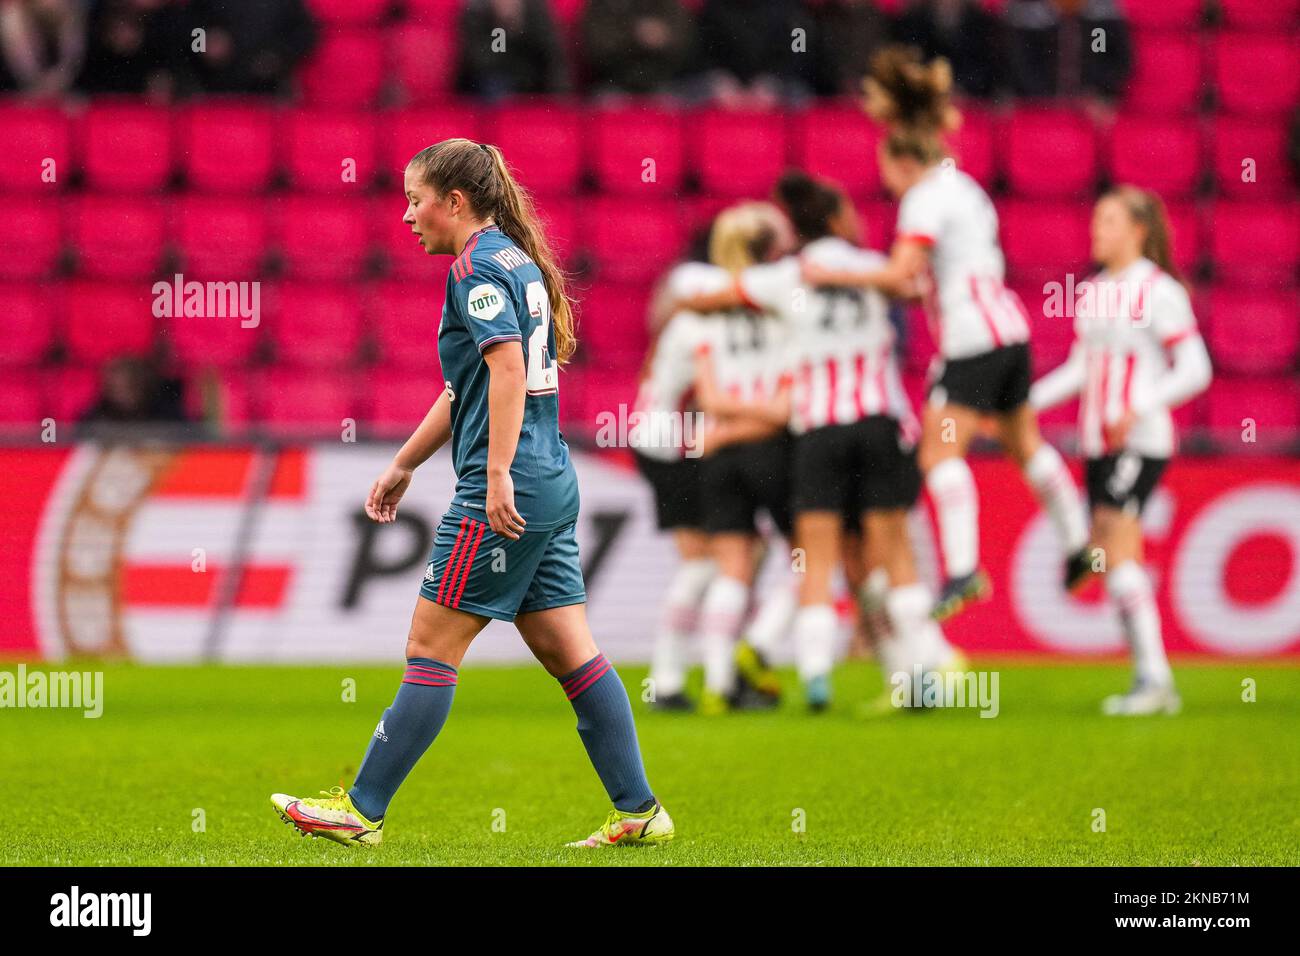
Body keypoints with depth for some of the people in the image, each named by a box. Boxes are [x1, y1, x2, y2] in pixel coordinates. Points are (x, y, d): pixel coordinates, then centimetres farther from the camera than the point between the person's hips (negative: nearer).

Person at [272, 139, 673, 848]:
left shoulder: (477, 267, -10)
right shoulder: (516, 261, 20)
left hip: (505, 496, -9)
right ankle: (639, 812, 6)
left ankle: (361, 812, 0)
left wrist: (498, 475, -28)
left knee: (431, 649, -4)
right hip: (551, 487, 9)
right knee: (569, 654, 8)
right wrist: (404, 464, 33)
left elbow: (508, 367, -23)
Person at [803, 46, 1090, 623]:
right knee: (1025, 443, 21)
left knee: (940, 452, -12)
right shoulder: (960, 186, 20)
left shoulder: (925, 197, -8)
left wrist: (832, 276, -14)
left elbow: (899, 275, -19)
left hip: (972, 337, -9)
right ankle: (1078, 547, 28)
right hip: (1009, 330, 9)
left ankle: (964, 571, -21)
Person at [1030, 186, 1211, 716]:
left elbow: (1196, 370, -10)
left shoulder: (1158, 291, -7)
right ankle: (1155, 684, 8)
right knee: (1111, 559, 4)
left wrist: (1138, 409, -21)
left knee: (1118, 551, -17)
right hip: (1098, 443, 8)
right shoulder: (1091, 292, 15)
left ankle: (1153, 676, -15)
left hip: (1141, 441, -8)